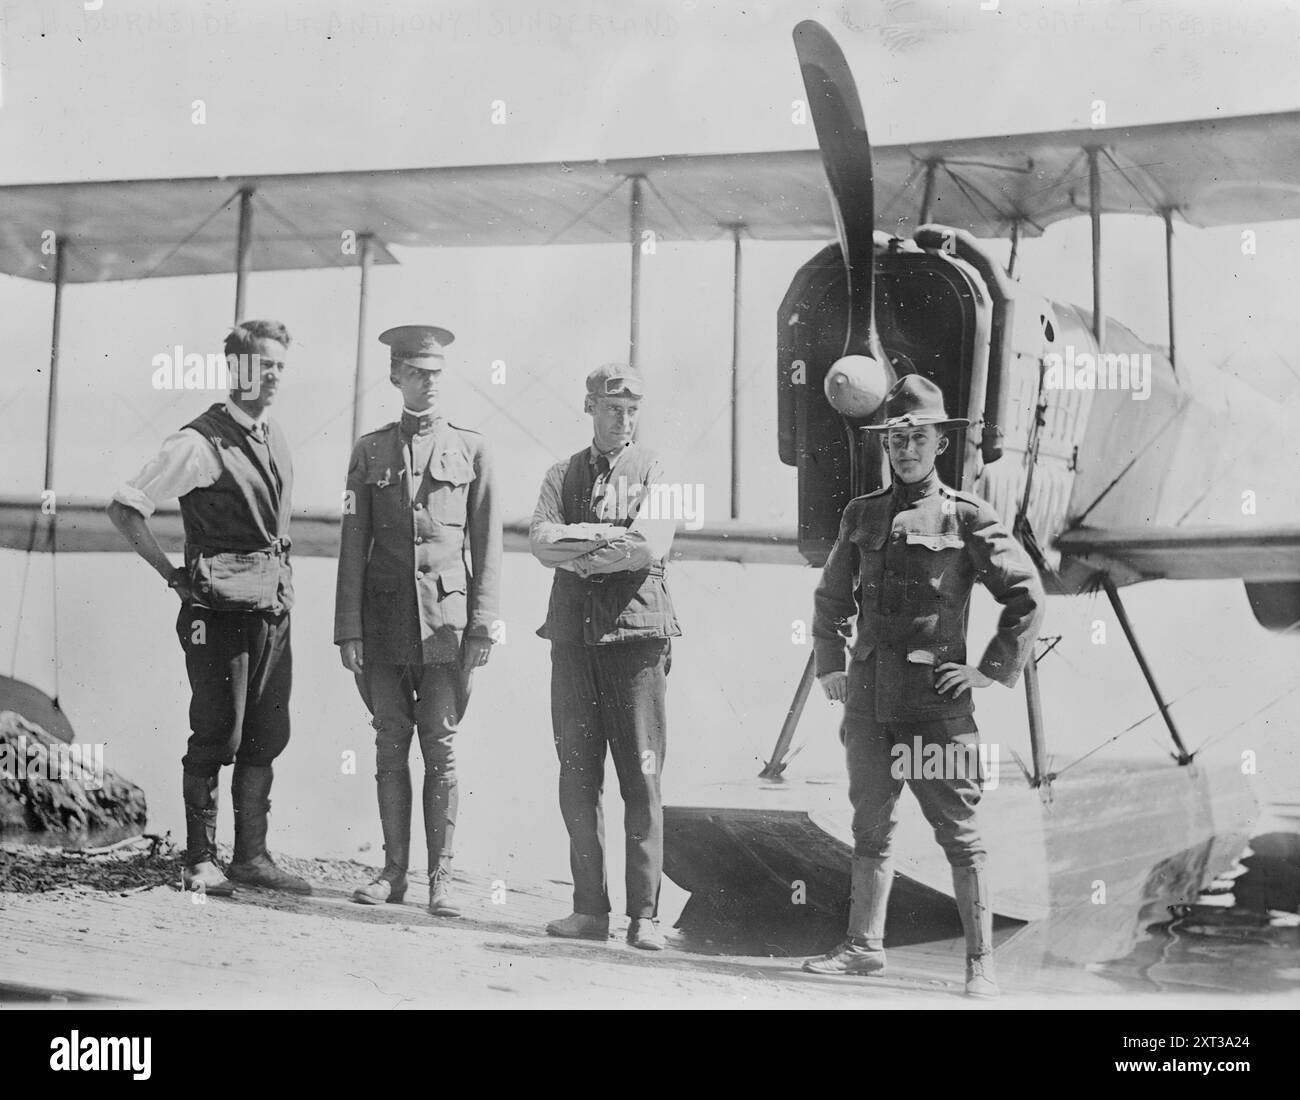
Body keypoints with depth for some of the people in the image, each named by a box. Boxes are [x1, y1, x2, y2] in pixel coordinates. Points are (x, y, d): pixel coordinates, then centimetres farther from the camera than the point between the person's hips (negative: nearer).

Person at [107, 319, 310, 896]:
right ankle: (200, 860, 7)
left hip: (272, 609, 7)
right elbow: (124, 508, -11)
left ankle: (251, 855, 16)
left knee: (265, 737, 8)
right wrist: (173, 574, -9)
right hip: (219, 610, -7)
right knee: (216, 735, -3)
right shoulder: (199, 442, -10)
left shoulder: (276, 439, 12)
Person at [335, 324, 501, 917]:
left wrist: (483, 625, -3)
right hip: (385, 618, 2)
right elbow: (353, 545, 8)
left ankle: (441, 876, 2)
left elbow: (488, 545, 5)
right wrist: (348, 628, 1)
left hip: (446, 618, -2)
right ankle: (393, 871, 12)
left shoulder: (470, 448, 7)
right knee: (390, 745, 4)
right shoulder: (370, 450, 10)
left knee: (441, 746, -3)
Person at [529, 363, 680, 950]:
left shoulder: (653, 471, 7)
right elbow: (541, 541, -2)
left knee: (642, 777, -4)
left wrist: (576, 548, -5)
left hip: (637, 631, -3)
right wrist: (612, 537, -10)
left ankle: (644, 913, 0)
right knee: (577, 776, 2)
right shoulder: (563, 474, 15)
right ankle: (590, 908, 9)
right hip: (573, 634, 3)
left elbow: (653, 546, -10)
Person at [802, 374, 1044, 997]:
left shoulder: (968, 518, -1)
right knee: (870, 829, 11)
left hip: (936, 699, -4)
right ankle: (864, 947, 22)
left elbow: (1027, 595, 0)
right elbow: (830, 598, 22)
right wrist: (829, 667, 14)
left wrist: (994, 670, -3)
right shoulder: (861, 515, 11)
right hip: (868, 698, 4)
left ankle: (980, 963, 5)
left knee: (960, 835, -1)